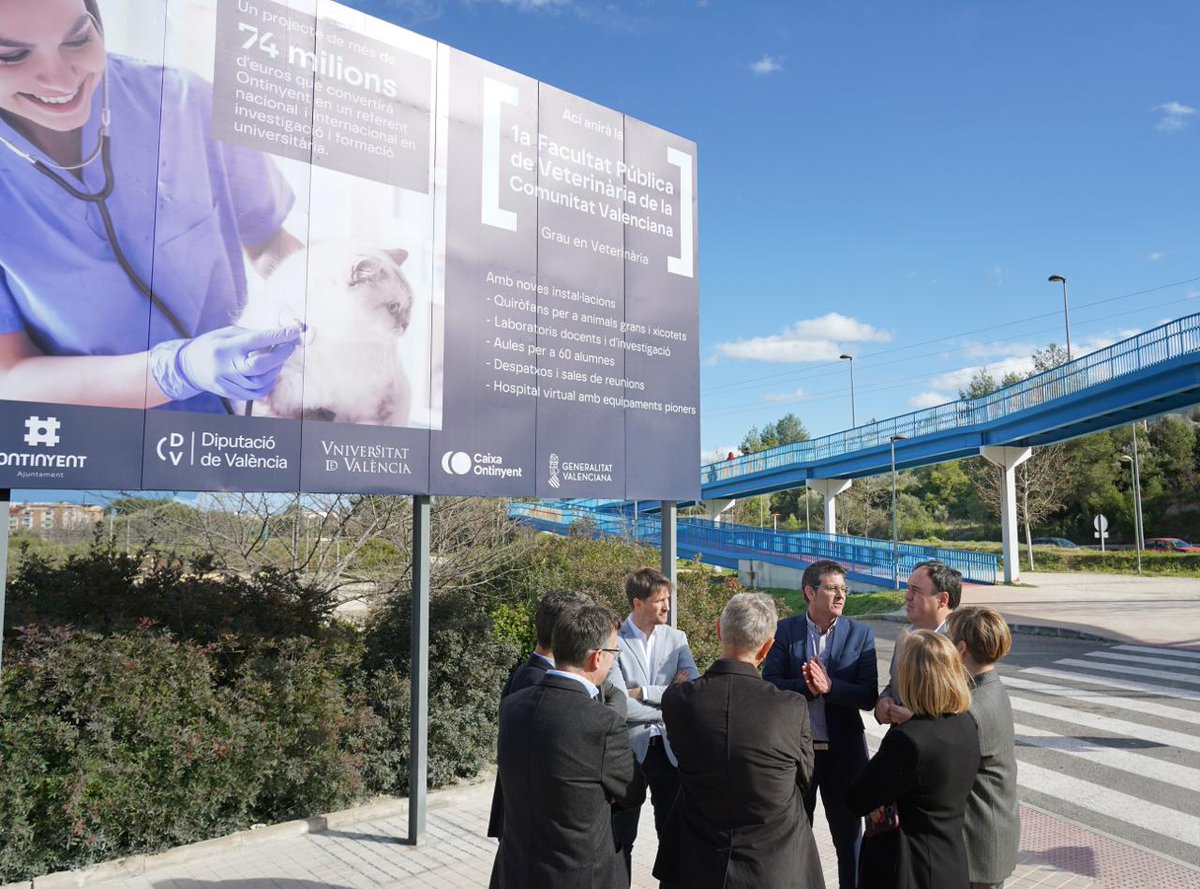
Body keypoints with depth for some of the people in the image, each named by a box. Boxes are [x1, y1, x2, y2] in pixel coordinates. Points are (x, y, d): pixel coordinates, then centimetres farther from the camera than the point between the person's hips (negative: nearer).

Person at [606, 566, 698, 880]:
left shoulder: (676, 638, 2)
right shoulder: (614, 642, -11)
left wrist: (643, 692, -15)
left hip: (669, 750, 3)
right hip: (629, 750, -3)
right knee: (621, 838, 12)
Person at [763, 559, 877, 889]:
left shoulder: (861, 634, -4)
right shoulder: (785, 631, -5)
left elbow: (869, 697, -10)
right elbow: (770, 685, -10)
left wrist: (830, 686, -25)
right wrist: (808, 687, -25)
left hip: (843, 750, 0)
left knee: (849, 834, 14)